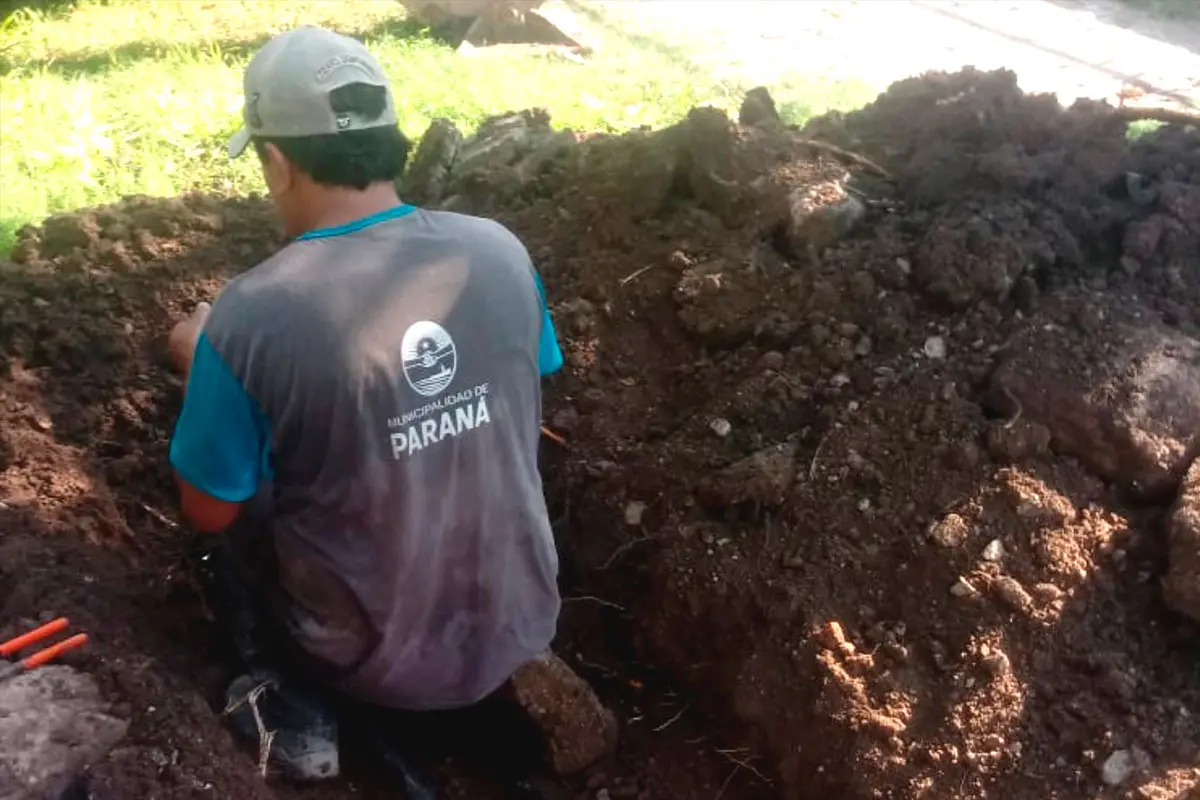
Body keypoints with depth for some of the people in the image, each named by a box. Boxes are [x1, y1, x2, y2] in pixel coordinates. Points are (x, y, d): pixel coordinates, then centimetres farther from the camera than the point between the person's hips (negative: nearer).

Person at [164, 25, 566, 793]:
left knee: (233, 520, 21)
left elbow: (210, 511, -9)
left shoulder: (250, 315, -24)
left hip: (374, 660, -3)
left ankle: (291, 707, 12)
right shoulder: (500, 250, -12)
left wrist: (198, 365, 7)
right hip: (521, 626, 4)